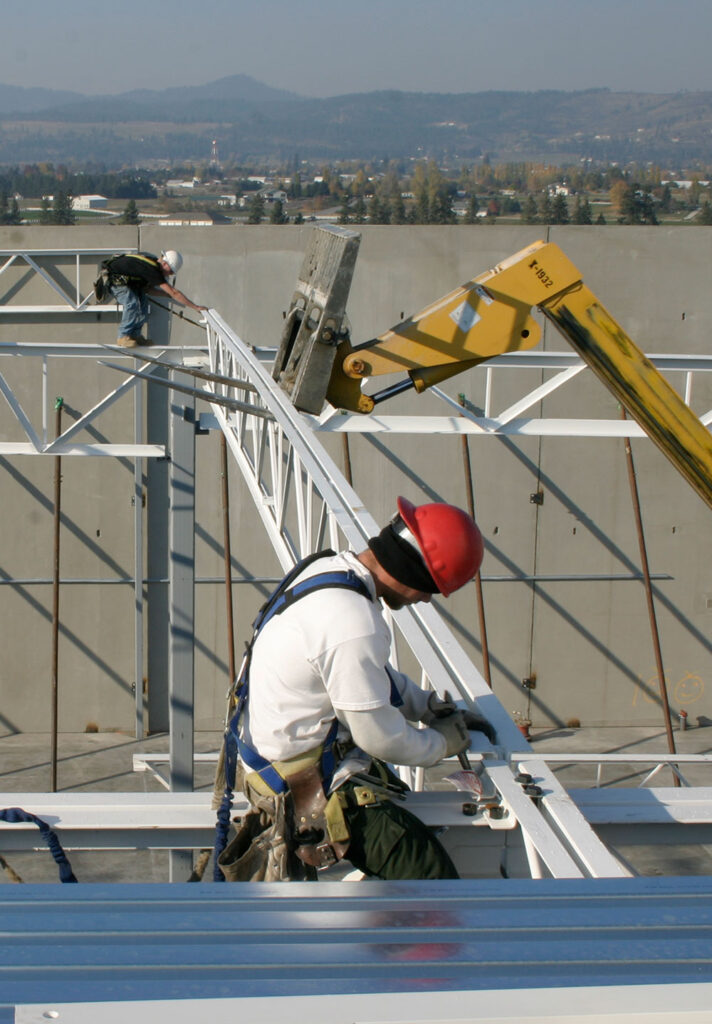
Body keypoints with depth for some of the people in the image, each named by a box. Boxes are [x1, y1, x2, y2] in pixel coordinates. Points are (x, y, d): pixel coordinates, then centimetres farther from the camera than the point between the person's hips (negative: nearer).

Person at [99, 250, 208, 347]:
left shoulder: (153, 262, -3)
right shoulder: (151, 269, -32)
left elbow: (147, 289, 6)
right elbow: (173, 292, -31)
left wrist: (167, 294, -3)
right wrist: (196, 307, -28)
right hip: (112, 277, -10)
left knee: (142, 301, -2)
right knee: (132, 303, -24)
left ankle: (135, 335, 2)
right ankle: (123, 337, -17)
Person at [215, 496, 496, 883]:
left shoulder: (328, 570, 4)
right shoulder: (352, 621, -28)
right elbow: (379, 736, -19)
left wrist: (436, 709, 13)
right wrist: (443, 742, 0)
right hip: (305, 786, -11)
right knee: (431, 872, -14)